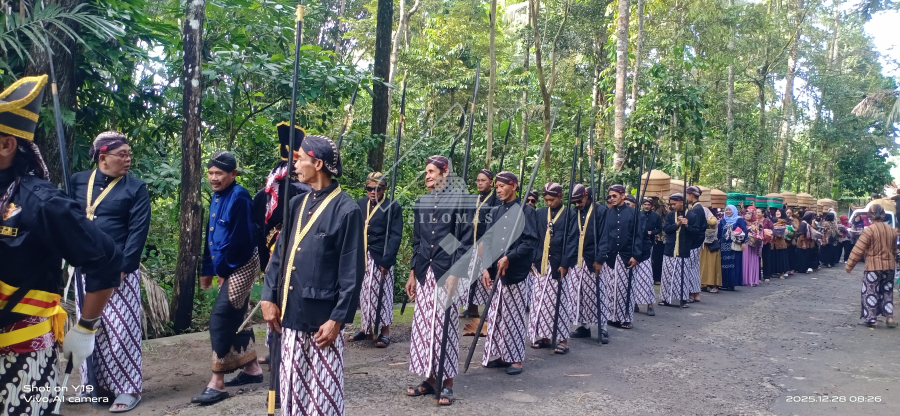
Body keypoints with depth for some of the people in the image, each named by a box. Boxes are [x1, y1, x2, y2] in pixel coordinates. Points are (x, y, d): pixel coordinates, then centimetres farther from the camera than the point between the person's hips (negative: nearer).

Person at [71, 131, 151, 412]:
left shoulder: (136, 188, -5)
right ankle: (94, 383, 25)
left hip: (120, 270, -4)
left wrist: (122, 267, -15)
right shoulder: (78, 181, 7)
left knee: (120, 329, -2)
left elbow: (138, 231, -9)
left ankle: (128, 388, 7)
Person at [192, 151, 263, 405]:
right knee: (235, 319, 15)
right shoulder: (216, 197, 9)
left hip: (240, 267, -9)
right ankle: (252, 369, 29)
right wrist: (207, 269, 11)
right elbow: (211, 235, 14)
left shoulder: (239, 197, -18)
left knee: (220, 319, -11)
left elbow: (239, 238, -21)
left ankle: (217, 384, -4)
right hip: (225, 267, 9)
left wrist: (220, 268, -12)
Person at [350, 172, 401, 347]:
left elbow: (395, 236, -7)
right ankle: (366, 328, 23)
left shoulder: (393, 207, -3)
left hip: (381, 258, -4)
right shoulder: (360, 204, 9)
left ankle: (384, 331, 11)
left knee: (381, 293, 1)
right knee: (364, 293, 10)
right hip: (361, 258, 4)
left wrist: (386, 260, -14)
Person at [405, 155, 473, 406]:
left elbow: (466, 240, -8)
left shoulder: (461, 200, -4)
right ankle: (430, 378, 20)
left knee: (445, 327, 0)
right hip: (424, 274, 5)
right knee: (424, 326, 8)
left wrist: (454, 274, -14)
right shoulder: (421, 202, 13)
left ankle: (447, 383, 11)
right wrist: (412, 273, 12)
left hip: (447, 273, -5)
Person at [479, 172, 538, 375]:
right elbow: (488, 241, 9)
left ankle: (516, 358, 9)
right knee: (496, 315, 9)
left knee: (514, 315, 0)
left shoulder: (525, 210, -3)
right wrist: (486, 268, -2)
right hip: (495, 272, 5)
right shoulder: (495, 212, 12)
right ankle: (501, 355, 20)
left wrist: (509, 257, -17)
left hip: (515, 272, -5)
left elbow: (531, 241, -9)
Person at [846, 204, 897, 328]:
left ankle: (871, 318, 5)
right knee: (887, 292, 16)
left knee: (870, 292, 3)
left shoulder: (870, 230, -15)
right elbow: (894, 249, 16)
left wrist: (849, 265, -9)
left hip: (873, 266, -6)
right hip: (889, 266, 6)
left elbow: (858, 249, -14)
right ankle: (889, 316, 14)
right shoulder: (892, 230, 5)